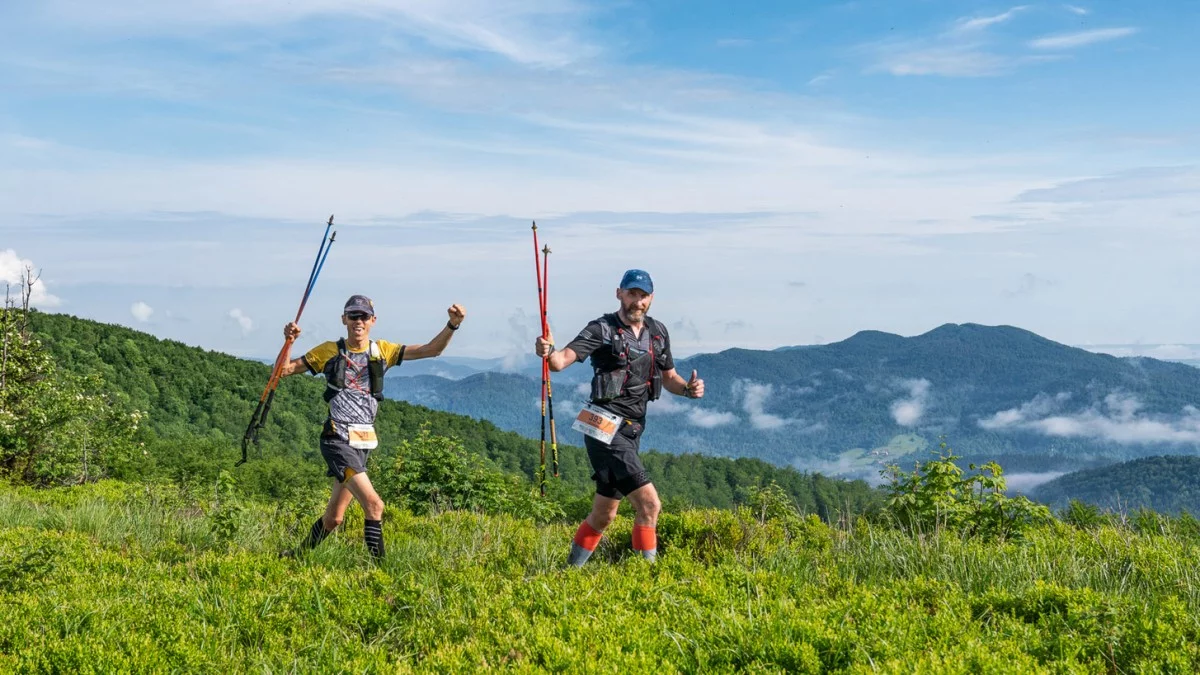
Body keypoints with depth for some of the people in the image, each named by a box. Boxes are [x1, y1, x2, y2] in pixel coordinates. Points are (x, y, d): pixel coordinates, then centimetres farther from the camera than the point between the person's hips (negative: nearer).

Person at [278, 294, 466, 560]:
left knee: (333, 518, 13)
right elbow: (283, 370, 6)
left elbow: (431, 350, 6)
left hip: (363, 444, 5)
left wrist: (452, 325, -10)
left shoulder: (382, 351, 9)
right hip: (337, 440, -5)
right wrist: (289, 342, -12)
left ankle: (298, 555, 35)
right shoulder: (330, 351, 2)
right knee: (374, 504, -20)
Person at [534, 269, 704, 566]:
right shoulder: (602, 330, -8)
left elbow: (669, 377, 21)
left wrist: (688, 388, -1)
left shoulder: (658, 333, 11)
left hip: (630, 431, 7)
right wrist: (548, 352, -42)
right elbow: (562, 360, -19)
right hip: (605, 428, -7)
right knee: (649, 503, -17)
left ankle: (572, 569, 30)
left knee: (603, 515, 15)